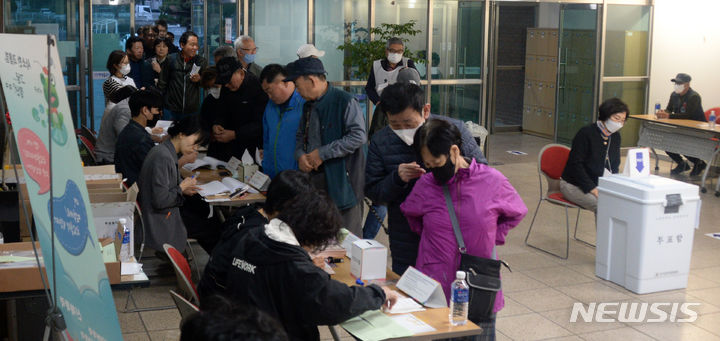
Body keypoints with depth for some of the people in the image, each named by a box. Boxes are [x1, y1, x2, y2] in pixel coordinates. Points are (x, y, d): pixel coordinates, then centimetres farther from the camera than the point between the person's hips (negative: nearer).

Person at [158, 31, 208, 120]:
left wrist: (199, 79, -14)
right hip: (171, 110, -1)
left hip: (192, 111, 1)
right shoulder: (171, 60, -1)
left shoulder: (201, 62, 2)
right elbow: (162, 84, 6)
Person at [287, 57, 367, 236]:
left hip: (342, 179, -8)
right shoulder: (309, 106, 16)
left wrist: (322, 153, -17)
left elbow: (359, 136, -20)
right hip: (313, 179, 8)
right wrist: (300, 155, 2)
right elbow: (301, 136, 26)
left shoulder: (345, 101, -11)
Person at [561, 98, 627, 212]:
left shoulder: (615, 137, 8)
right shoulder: (586, 133, -14)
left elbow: (614, 166, 16)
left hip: (599, 185, 7)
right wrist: (593, 189, -22)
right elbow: (575, 165, -17)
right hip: (574, 185, -7)